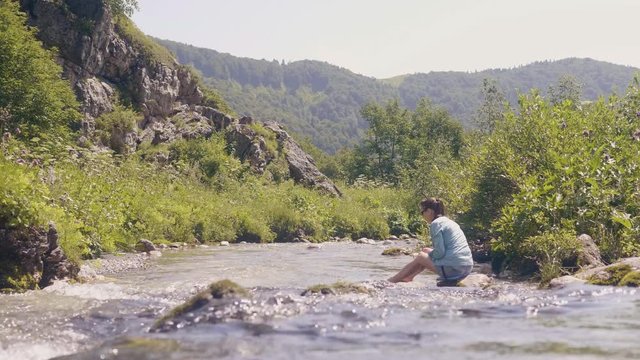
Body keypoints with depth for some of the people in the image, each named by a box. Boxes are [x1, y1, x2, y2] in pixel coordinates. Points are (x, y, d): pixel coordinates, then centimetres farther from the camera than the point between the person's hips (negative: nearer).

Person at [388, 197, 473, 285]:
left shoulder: (436, 223, -8)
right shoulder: (449, 221, 19)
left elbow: (439, 253, -14)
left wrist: (430, 254, 5)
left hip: (454, 269, -8)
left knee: (420, 257, 11)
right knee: (426, 250, 22)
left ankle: (394, 279, 25)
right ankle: (408, 277, 36)